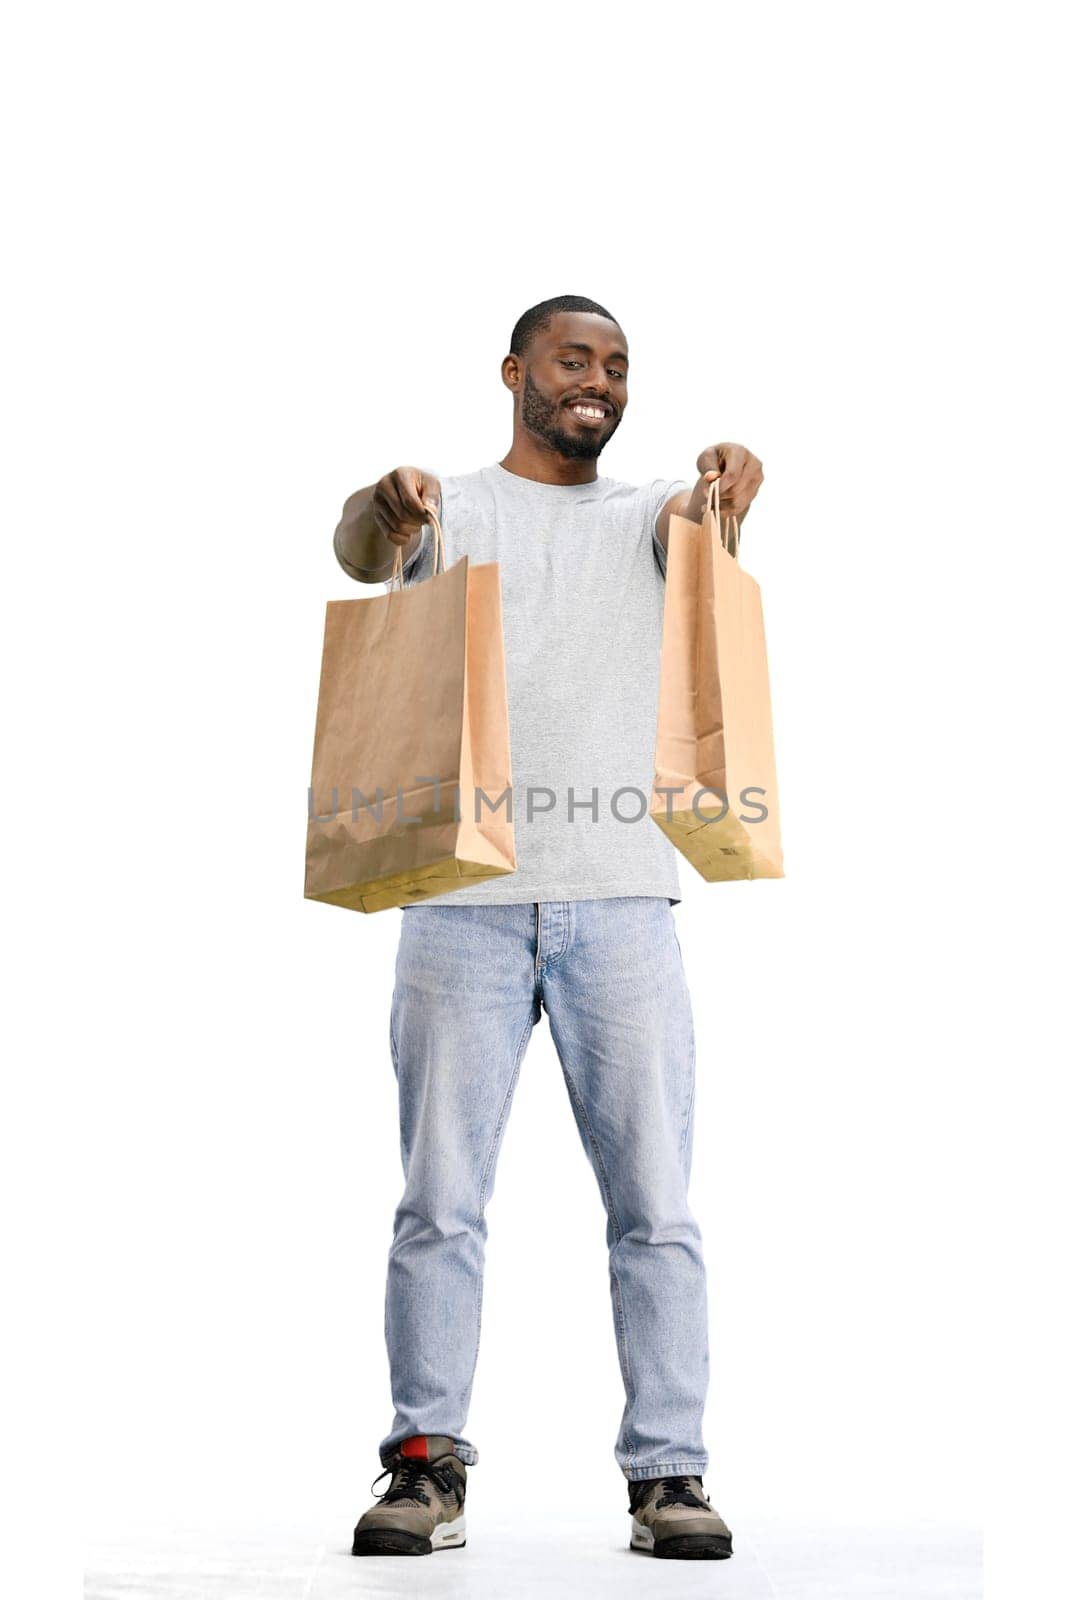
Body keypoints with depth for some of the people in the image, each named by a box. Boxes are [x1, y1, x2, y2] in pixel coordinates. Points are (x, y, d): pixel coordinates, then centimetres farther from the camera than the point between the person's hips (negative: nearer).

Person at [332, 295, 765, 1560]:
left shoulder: (650, 515, 17)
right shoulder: (449, 509, 12)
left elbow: (701, 518, -7)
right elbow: (362, 549, -11)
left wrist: (728, 482, -31)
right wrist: (385, 506, -36)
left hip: (621, 906, 2)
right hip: (464, 904, -1)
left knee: (655, 1206, 0)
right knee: (440, 1203, 1)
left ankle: (669, 1474, 7)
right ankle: (427, 1468, 11)